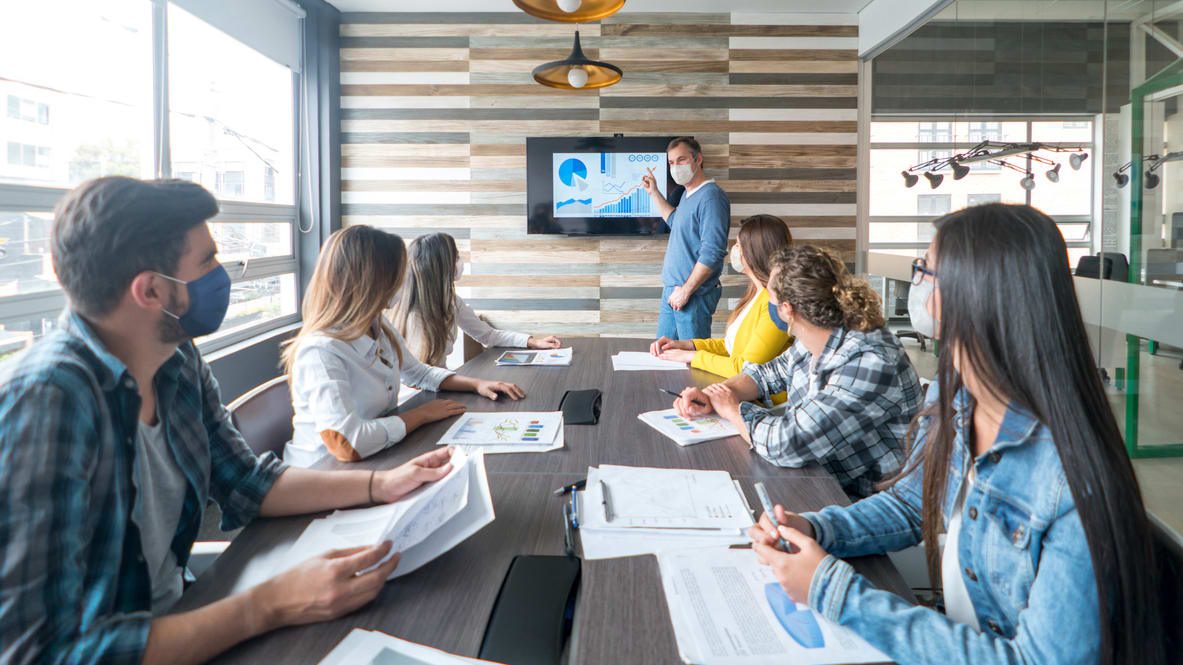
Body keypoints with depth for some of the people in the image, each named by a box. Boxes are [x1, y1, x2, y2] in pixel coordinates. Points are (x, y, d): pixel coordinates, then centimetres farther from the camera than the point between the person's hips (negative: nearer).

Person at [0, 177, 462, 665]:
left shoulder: (178, 360, -3)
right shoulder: (48, 400, -27)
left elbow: (245, 483, 9)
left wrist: (383, 485, -2)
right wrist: (270, 606, -31)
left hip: (171, 615, 7)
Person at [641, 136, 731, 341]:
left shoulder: (711, 196, -17)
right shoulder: (688, 194, 13)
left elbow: (712, 253, -24)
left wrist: (685, 290, -20)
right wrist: (654, 193, 28)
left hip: (693, 295, -10)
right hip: (671, 289, 10)